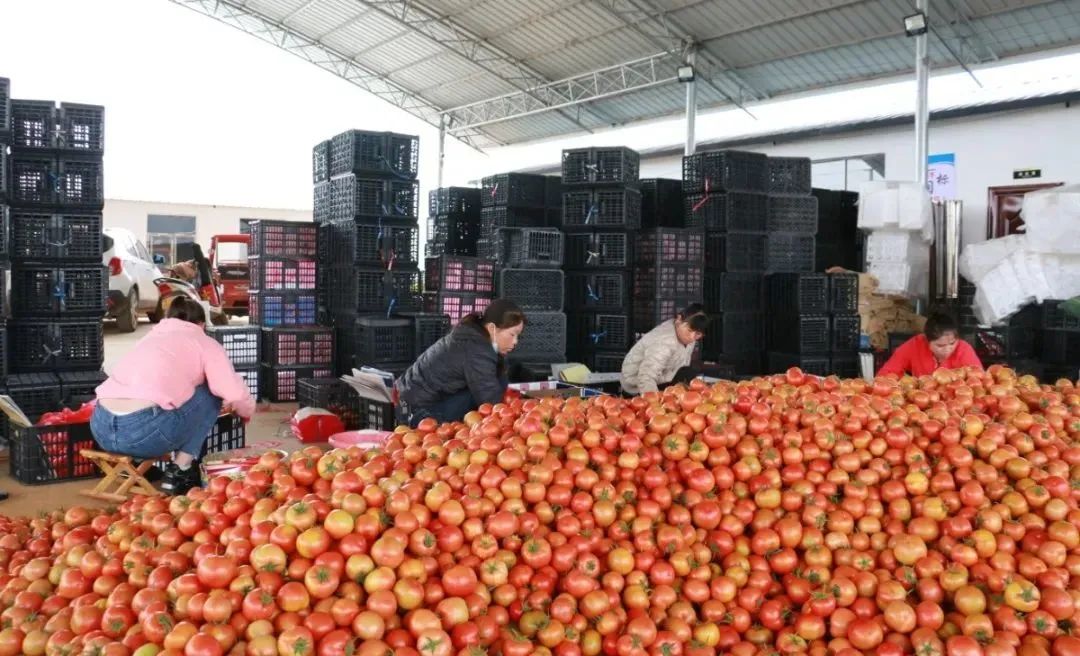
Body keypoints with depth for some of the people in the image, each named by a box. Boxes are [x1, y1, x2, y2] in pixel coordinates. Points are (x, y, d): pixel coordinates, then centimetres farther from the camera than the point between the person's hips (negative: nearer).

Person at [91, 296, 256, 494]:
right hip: (143, 430, -7)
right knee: (211, 395, 16)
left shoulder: (152, 336, 30)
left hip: (101, 428, 7)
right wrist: (246, 412, 22)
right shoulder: (205, 343, 12)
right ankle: (179, 472, 9)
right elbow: (235, 394, -1)